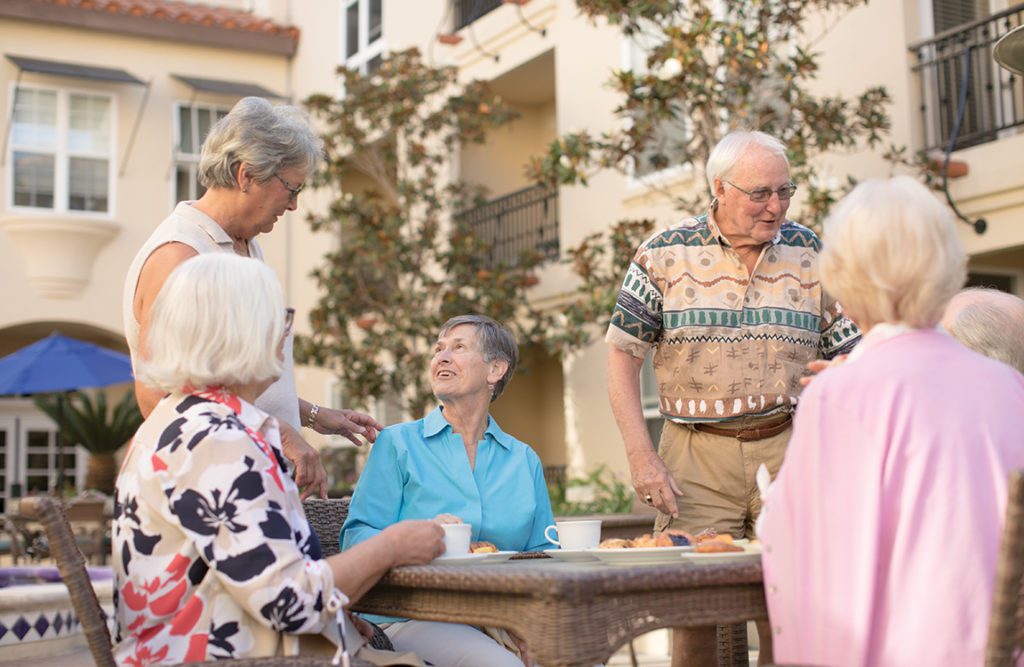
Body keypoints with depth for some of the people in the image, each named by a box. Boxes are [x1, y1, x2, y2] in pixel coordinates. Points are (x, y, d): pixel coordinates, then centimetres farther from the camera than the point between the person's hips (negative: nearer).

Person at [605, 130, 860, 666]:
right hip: (696, 455, -1)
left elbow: (846, 356, 8)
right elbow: (622, 355, 0)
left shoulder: (809, 253, 5)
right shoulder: (664, 254, -1)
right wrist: (641, 458, -8)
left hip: (787, 447, 2)